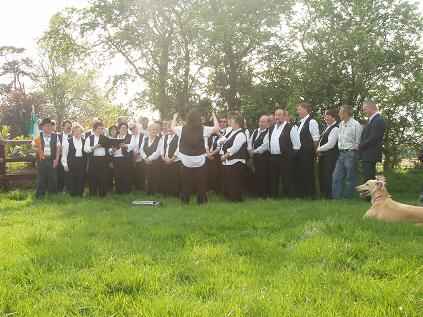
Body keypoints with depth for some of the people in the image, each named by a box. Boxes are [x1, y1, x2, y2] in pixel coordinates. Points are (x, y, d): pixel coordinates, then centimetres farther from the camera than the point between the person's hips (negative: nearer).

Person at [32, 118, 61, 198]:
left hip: (52, 160, 1)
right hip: (42, 160, 0)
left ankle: (52, 194, 16)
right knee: (41, 177, 4)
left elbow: (58, 148, 2)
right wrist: (38, 150, -12)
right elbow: (33, 146, 9)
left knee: (53, 177, 4)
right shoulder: (38, 136, 3)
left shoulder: (55, 136, 3)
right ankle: (40, 194, 14)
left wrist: (56, 159, -5)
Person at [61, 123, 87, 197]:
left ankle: (80, 194, 12)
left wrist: (86, 163, -1)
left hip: (82, 162, 2)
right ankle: (72, 194, 12)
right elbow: (64, 154, 2)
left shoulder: (84, 141, 7)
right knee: (72, 179, 0)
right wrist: (65, 164, -2)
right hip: (72, 162, -2)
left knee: (81, 179, 2)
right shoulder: (68, 141, 1)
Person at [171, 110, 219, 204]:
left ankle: (185, 200, 21)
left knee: (186, 184, 14)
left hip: (186, 162, 2)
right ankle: (201, 200, 16)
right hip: (200, 162, -2)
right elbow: (217, 128, 3)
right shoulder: (203, 129, -9)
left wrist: (175, 117, 33)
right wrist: (214, 116, 18)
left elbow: (172, 127, 16)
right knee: (201, 184, 11)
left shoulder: (182, 129, -3)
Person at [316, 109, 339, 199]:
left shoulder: (335, 128, -13)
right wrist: (319, 149, 3)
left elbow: (330, 144, -19)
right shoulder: (327, 127, 16)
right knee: (322, 175, 13)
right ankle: (323, 194, 22)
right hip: (323, 156, 9)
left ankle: (329, 195, 4)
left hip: (330, 156, -9)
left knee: (328, 176, -5)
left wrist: (319, 149, -9)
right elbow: (321, 140, 20)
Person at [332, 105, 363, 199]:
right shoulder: (341, 124, 12)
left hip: (350, 153, -7)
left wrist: (352, 151, -9)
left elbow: (357, 142, -10)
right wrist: (340, 149, 10)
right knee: (336, 177, 4)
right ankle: (336, 197, 9)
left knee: (350, 178, 3)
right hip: (341, 153, 7)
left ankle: (347, 198, 11)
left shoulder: (355, 125, -10)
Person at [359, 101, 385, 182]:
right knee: (369, 180, 11)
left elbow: (373, 139, -19)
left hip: (370, 155, -10)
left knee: (368, 180, -9)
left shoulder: (378, 120, -13)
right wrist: (360, 146, 5)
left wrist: (360, 146, -10)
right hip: (367, 155, 10)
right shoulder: (371, 120, 18)